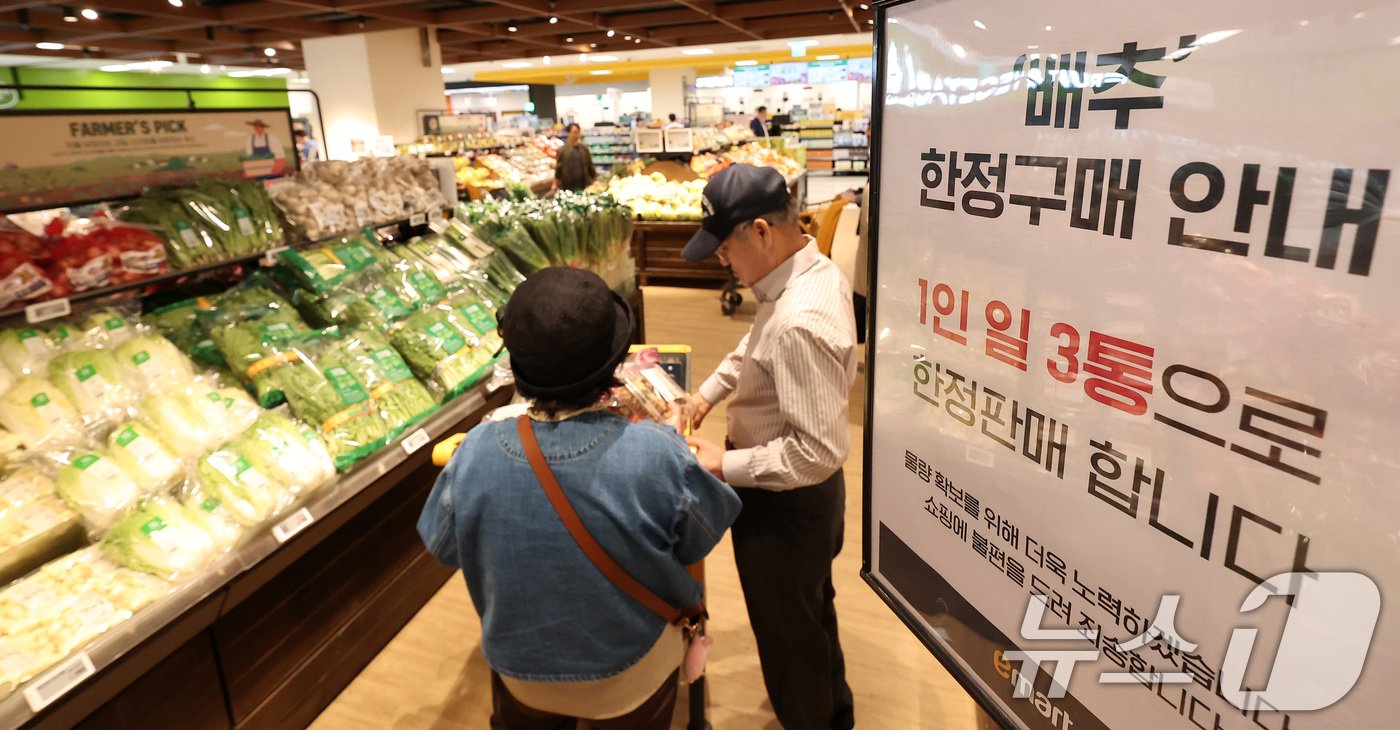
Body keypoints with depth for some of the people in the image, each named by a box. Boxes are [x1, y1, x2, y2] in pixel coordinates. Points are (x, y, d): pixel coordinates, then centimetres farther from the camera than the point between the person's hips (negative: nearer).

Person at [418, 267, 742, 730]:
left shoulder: (474, 455, -27)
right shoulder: (657, 455, -34)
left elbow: (443, 546, -6)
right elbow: (703, 536, -14)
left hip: (522, 676, 1)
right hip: (631, 678, -1)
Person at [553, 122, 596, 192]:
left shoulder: (584, 148, 6)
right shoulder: (562, 150, -1)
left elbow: (590, 165, 12)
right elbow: (558, 168, 1)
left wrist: (594, 180, 12)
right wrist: (555, 184, -1)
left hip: (584, 185, 3)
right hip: (567, 187, -3)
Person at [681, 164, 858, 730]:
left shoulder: (799, 323, -36)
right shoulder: (815, 271, -4)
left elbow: (817, 452, -33)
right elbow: (757, 347, 14)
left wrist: (724, 466, -24)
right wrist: (709, 391, 6)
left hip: (783, 502, -10)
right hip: (804, 494, 10)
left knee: (787, 633, 15)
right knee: (812, 609, 31)